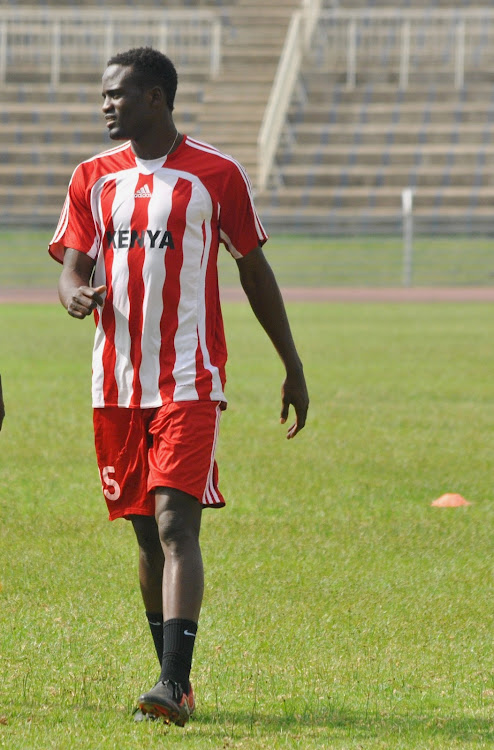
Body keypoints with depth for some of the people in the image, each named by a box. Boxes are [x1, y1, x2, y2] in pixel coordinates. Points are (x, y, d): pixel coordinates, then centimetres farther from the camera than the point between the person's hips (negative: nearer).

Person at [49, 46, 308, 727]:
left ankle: (174, 685, -24)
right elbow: (73, 268, 6)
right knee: (148, 535, 10)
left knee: (176, 523, -17)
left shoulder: (216, 174, -1)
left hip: (190, 383, -4)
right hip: (116, 384, 4)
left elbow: (254, 270, 7)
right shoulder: (93, 178, 10)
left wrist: (293, 366, 10)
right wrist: (77, 294, -20)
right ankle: (174, 680, 21)